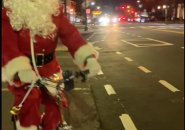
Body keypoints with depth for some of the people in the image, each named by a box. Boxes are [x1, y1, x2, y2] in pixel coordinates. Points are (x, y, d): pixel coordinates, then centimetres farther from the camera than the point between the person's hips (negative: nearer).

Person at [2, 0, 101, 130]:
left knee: (55, 103, 11)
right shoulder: (8, 14, -14)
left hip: (49, 68, 3)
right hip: (23, 70, -3)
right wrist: (20, 70, -48)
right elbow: (7, 45, -27)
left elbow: (71, 34, -16)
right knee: (28, 108, -7)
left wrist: (88, 57, -33)